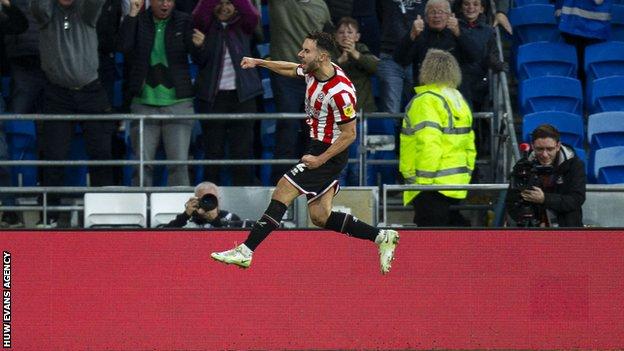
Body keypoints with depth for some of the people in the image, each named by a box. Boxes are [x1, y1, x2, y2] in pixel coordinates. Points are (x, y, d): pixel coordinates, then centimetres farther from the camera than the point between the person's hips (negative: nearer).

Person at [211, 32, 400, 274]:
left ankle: (245, 251, -9)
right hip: (318, 149, 9)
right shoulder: (312, 71, -1)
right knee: (320, 217, 7)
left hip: (330, 154, -9)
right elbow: (291, 69, 25)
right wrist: (259, 63, 21)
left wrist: (320, 160, -19)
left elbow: (349, 135, -19)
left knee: (281, 194, -11)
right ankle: (382, 237, 13)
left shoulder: (340, 92, -26)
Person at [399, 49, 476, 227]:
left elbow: (428, 144, -22)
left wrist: (423, 181, -20)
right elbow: (469, 145, 18)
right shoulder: (459, 100, 15)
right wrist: (466, 175, 23)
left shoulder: (427, 101, -13)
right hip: (458, 183, 9)